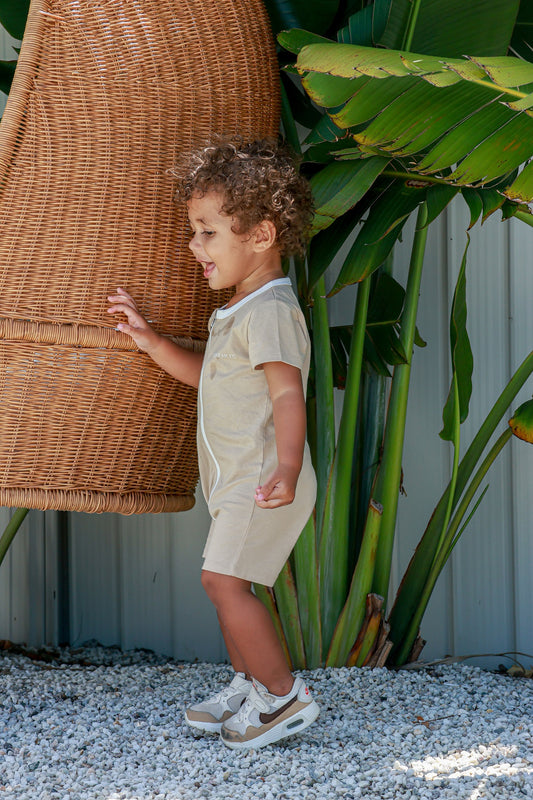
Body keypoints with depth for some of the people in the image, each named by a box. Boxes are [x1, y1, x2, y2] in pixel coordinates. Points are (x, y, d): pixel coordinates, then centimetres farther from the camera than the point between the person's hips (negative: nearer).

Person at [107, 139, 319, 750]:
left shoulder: (271, 310, -18)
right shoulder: (237, 310, 15)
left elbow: (287, 392, -28)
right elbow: (206, 375, 28)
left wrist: (286, 469, -39)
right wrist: (149, 340, 19)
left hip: (262, 479, -11)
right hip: (236, 480, 11)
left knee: (223, 579, -16)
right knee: (227, 583, 15)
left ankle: (284, 694, -10)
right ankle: (248, 688, 25)